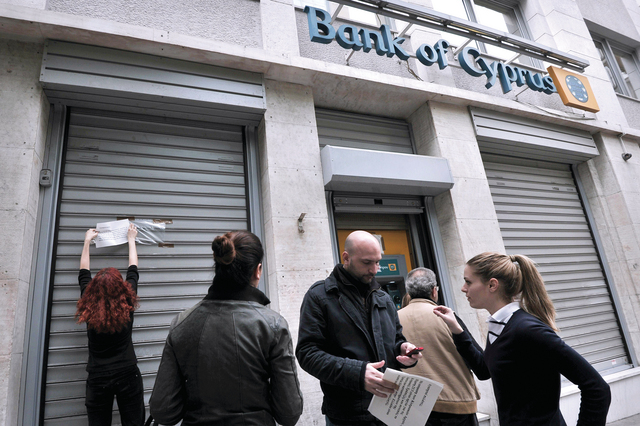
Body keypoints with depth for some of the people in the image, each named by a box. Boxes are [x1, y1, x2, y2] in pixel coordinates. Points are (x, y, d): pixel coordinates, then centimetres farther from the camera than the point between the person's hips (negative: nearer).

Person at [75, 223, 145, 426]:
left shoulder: (88, 307, -7)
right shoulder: (127, 306, -10)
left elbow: (83, 273, 10)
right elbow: (133, 271, 6)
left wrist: (87, 240, 22)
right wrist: (131, 240, 19)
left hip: (98, 378, 2)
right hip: (128, 375, -1)